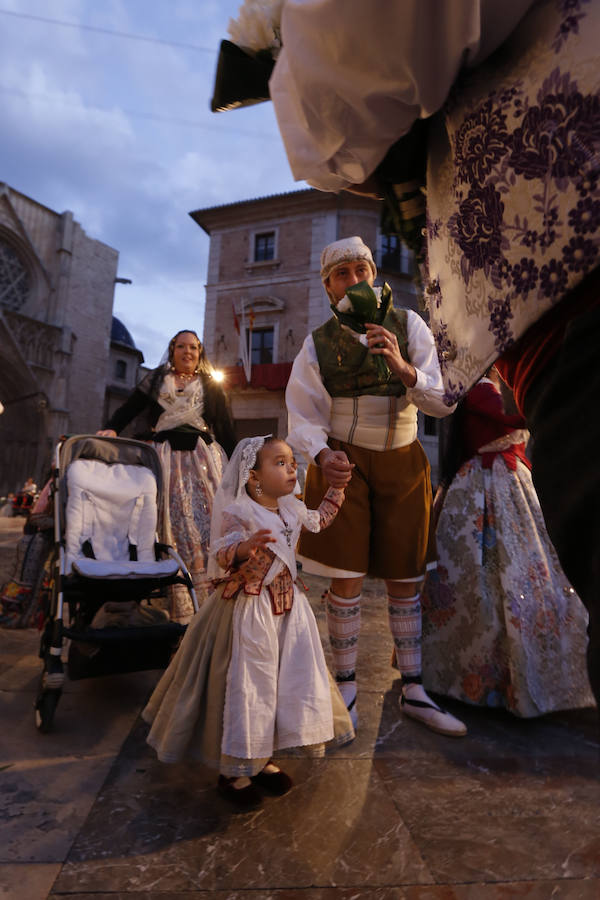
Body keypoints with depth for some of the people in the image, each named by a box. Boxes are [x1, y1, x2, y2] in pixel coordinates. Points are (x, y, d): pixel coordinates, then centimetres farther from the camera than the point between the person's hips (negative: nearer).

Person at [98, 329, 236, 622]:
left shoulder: (212, 387, 17)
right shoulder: (155, 381, 18)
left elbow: (227, 432, 13)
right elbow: (127, 410, 11)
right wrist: (110, 429, -10)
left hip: (204, 457, 0)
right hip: (166, 457, 0)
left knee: (209, 521, -11)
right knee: (173, 524, -7)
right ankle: (180, 609, -3)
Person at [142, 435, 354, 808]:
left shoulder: (292, 509, 4)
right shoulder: (237, 513, -19)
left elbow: (318, 521, 23)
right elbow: (221, 555, -29)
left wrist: (336, 490, 21)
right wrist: (245, 546, -47)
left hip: (288, 606, 8)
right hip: (248, 611, -7)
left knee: (289, 682, 15)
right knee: (247, 686, 4)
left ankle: (263, 759, 37)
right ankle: (234, 770, 28)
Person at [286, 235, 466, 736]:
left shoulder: (410, 325, -1)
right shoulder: (318, 343, -1)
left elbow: (441, 404, -7)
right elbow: (304, 415, -6)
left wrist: (402, 367, -26)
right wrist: (322, 455, -27)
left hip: (402, 462, 1)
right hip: (344, 463, -1)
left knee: (406, 580, 7)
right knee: (347, 579, 0)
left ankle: (413, 693, 22)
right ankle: (347, 690, 18)